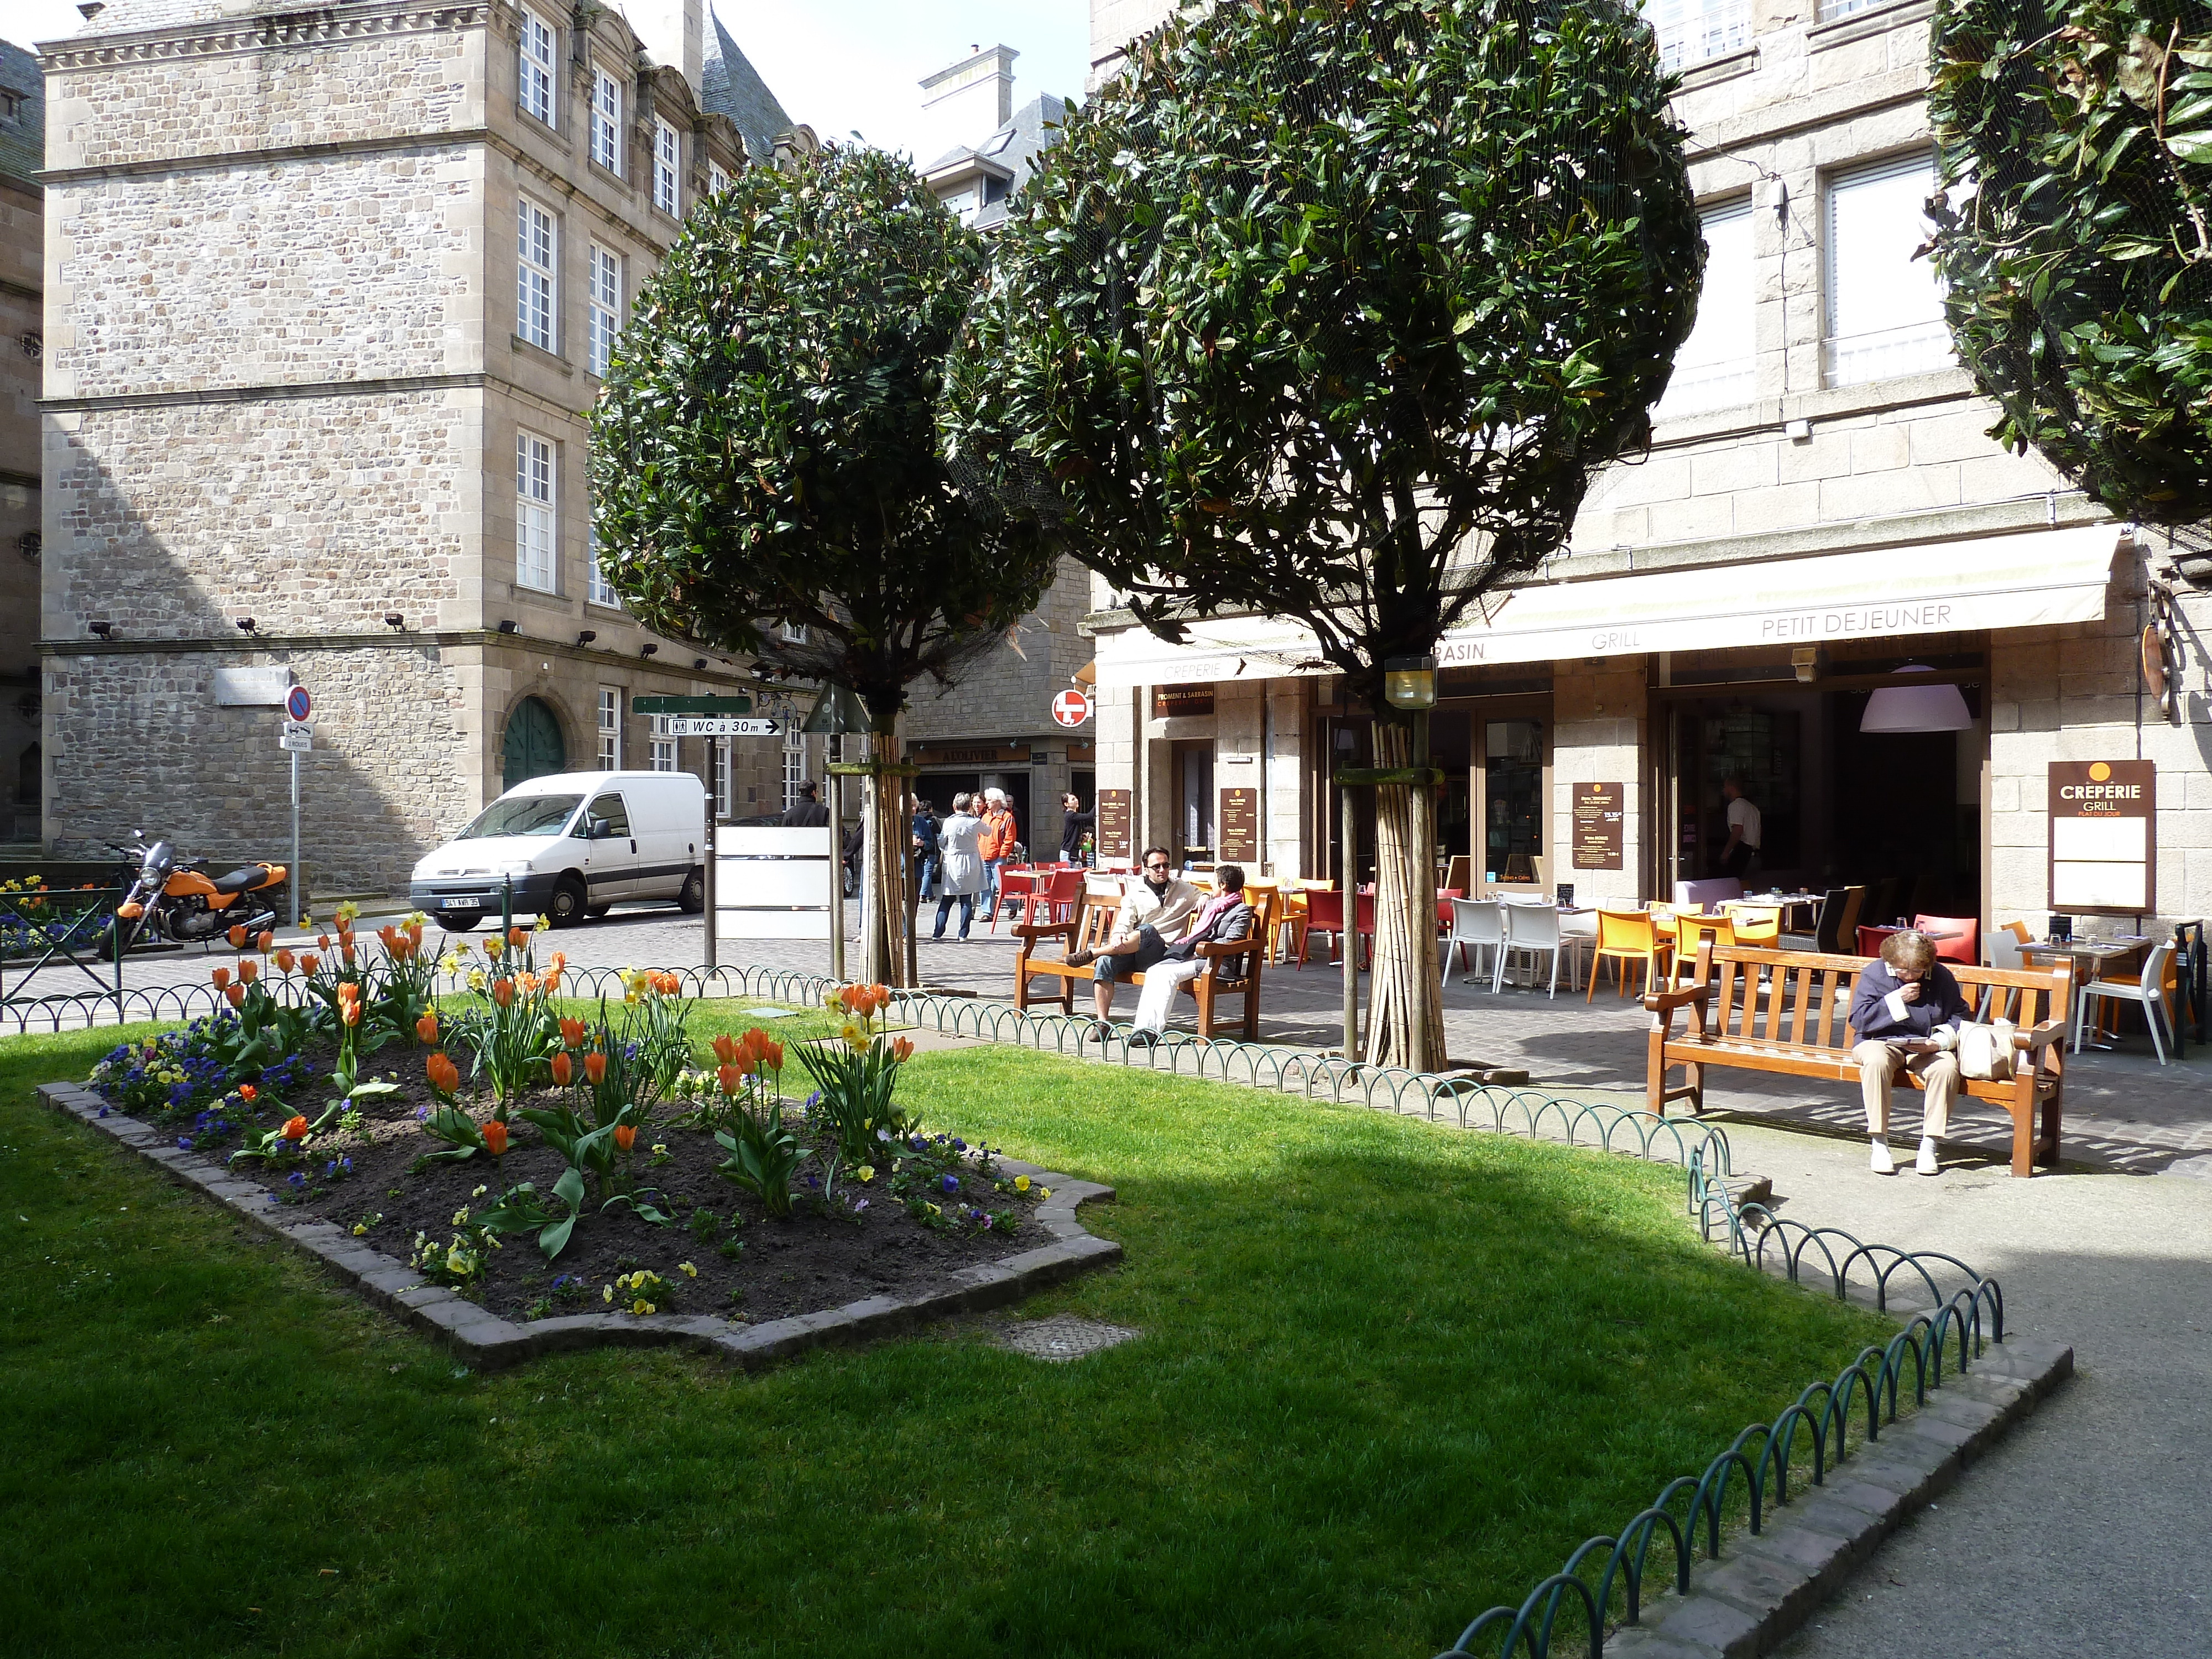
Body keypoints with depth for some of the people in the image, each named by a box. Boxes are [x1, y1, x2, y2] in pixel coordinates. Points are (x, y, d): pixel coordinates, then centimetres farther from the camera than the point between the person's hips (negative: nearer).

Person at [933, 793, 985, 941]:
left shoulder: (949, 822, -8)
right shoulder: (975, 823, -6)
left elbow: (941, 843, 2)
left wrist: (940, 861, 23)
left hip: (951, 863, 0)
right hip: (971, 864, 0)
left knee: (946, 901, 7)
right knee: (966, 900, 4)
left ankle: (938, 933, 6)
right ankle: (963, 933, 4)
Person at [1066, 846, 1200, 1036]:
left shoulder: (1182, 889, 18)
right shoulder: (1135, 892, 17)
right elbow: (1124, 924, 7)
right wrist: (1118, 936, -18)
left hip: (1162, 954, -2)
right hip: (1132, 952, 2)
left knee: (1148, 930, -36)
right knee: (1106, 962, -30)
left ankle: (1091, 954, -31)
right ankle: (1102, 1022, -31)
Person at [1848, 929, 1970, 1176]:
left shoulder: (1941, 976, 3)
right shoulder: (1873, 974, -2)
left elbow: (1960, 1016, 6)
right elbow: (1858, 1020, -8)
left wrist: (1939, 1042, -14)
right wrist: (1896, 999, -16)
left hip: (1927, 1047, 2)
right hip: (1882, 1042, -2)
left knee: (1947, 1068, -33)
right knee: (1876, 1062, -38)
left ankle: (1929, 1146, -23)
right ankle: (1879, 1144, -30)